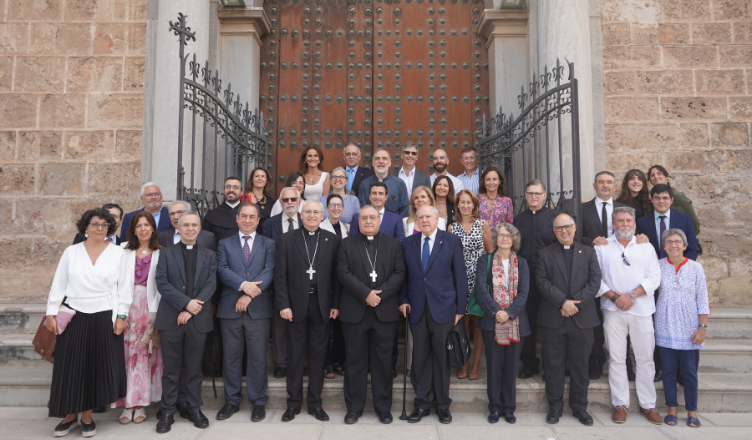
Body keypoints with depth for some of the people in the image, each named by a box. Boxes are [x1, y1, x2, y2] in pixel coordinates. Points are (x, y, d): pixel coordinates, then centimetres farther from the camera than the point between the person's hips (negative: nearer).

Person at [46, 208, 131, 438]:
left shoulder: (117, 253, 2)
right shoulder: (71, 252, 5)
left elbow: (123, 286, 1)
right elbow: (58, 284, 6)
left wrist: (121, 315, -4)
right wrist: (51, 313, 0)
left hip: (104, 318, -1)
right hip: (74, 317, 1)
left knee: (97, 366, 5)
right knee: (70, 366, 6)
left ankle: (87, 415, 20)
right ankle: (70, 414, 23)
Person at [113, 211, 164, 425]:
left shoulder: (160, 253, 4)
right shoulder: (124, 251, 10)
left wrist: (156, 311, -7)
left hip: (150, 307, -1)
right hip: (129, 306, 1)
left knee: (145, 353, 2)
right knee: (127, 353, 0)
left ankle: (140, 403, 12)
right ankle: (127, 403, 8)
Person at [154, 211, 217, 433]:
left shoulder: (209, 255, 10)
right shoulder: (166, 254, 7)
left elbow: (211, 284, 0)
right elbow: (162, 283, -5)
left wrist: (191, 310, -11)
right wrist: (186, 303, -16)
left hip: (198, 319, 1)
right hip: (170, 319, -1)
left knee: (194, 367, 9)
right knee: (171, 368, 5)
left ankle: (195, 409, 21)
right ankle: (168, 411, 17)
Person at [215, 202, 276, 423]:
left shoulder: (268, 244, 9)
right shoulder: (225, 244, 12)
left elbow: (269, 272, -4)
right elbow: (222, 270, -3)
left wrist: (249, 295, -15)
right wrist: (243, 285, -18)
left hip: (258, 309, -1)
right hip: (230, 308, 1)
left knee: (258, 357, 4)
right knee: (231, 357, 9)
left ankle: (258, 402, 16)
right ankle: (232, 401, 23)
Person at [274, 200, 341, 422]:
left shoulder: (332, 240, 4)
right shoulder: (287, 239, 3)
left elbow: (336, 274, 2)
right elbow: (280, 275, -1)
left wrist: (335, 304, -3)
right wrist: (283, 304, -8)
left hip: (322, 305, 1)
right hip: (296, 304, 0)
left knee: (318, 355, 9)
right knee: (295, 355, 8)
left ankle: (315, 403, 21)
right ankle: (294, 402, 22)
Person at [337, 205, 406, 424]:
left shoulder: (393, 244, 9)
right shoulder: (347, 244, 7)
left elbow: (399, 273, 0)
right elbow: (344, 273, -4)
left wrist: (380, 294, -13)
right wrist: (365, 294, -14)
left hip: (385, 311, 1)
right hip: (355, 312, 0)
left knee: (383, 361, 7)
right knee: (356, 361, 7)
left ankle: (383, 407, 20)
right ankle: (354, 407, 19)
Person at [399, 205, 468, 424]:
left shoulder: (452, 241, 0)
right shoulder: (408, 242, 9)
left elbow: (460, 275, -2)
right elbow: (404, 274, 11)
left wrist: (460, 308, -5)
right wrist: (403, 300, 0)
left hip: (443, 308, -2)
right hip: (417, 309, 2)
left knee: (442, 357, 7)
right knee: (420, 357, 8)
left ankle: (442, 404, 23)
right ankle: (422, 403, 23)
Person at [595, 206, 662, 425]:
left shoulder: (646, 247, 9)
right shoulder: (602, 247, 6)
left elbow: (654, 278, 1)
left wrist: (631, 295, -11)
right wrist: (614, 296, -11)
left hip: (642, 310, 1)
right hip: (613, 311, -1)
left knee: (645, 358, 4)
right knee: (616, 358, 3)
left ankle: (648, 405, 17)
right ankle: (620, 404, 13)